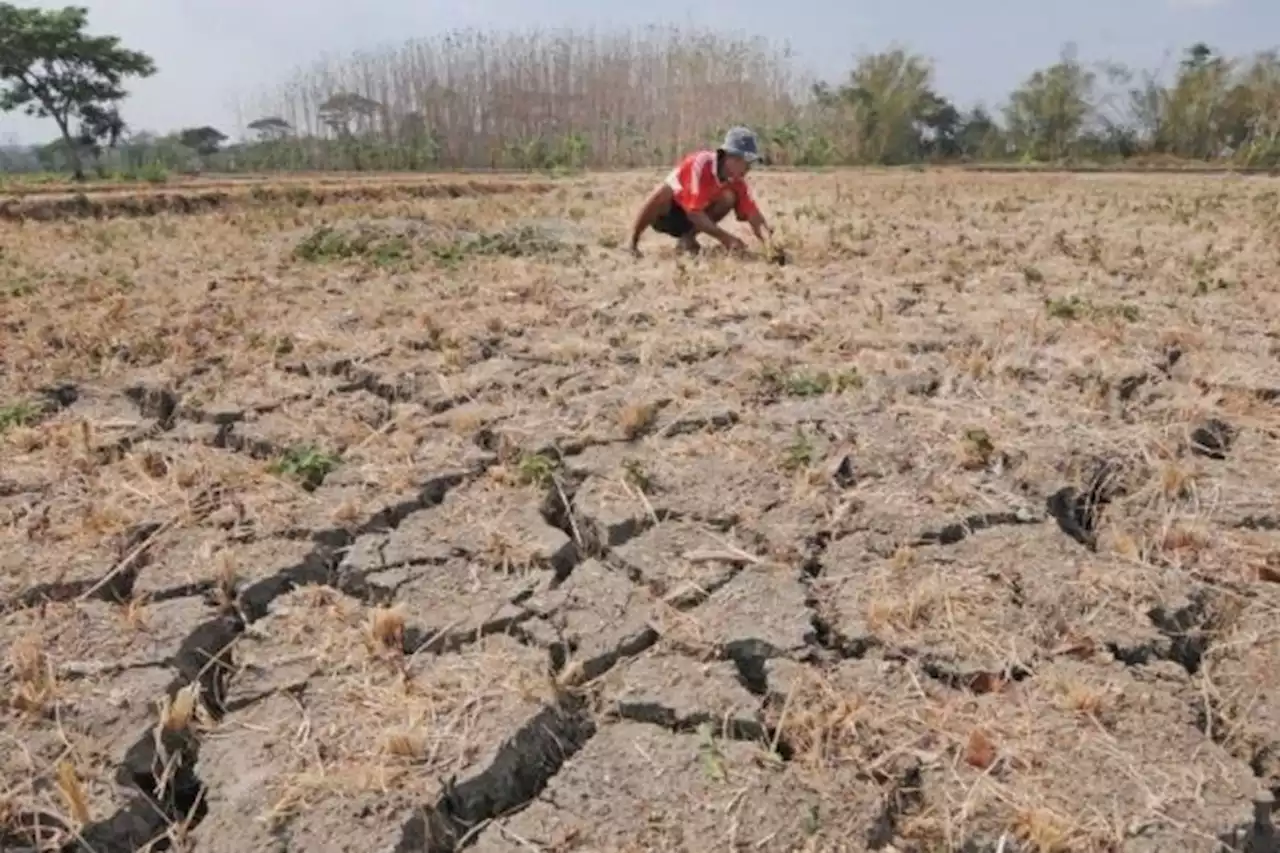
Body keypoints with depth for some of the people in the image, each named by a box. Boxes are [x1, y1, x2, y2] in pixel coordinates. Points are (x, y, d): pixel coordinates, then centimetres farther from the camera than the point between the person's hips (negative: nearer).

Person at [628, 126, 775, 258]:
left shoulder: (737, 181, -12)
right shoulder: (702, 164, -29)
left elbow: (754, 215, -14)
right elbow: (694, 213, -33)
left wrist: (768, 240, -35)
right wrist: (725, 237, -39)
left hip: (690, 220, 5)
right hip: (665, 212, -5)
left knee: (729, 197, -18)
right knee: (664, 191, -39)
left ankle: (687, 238, -6)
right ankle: (632, 244, -23)